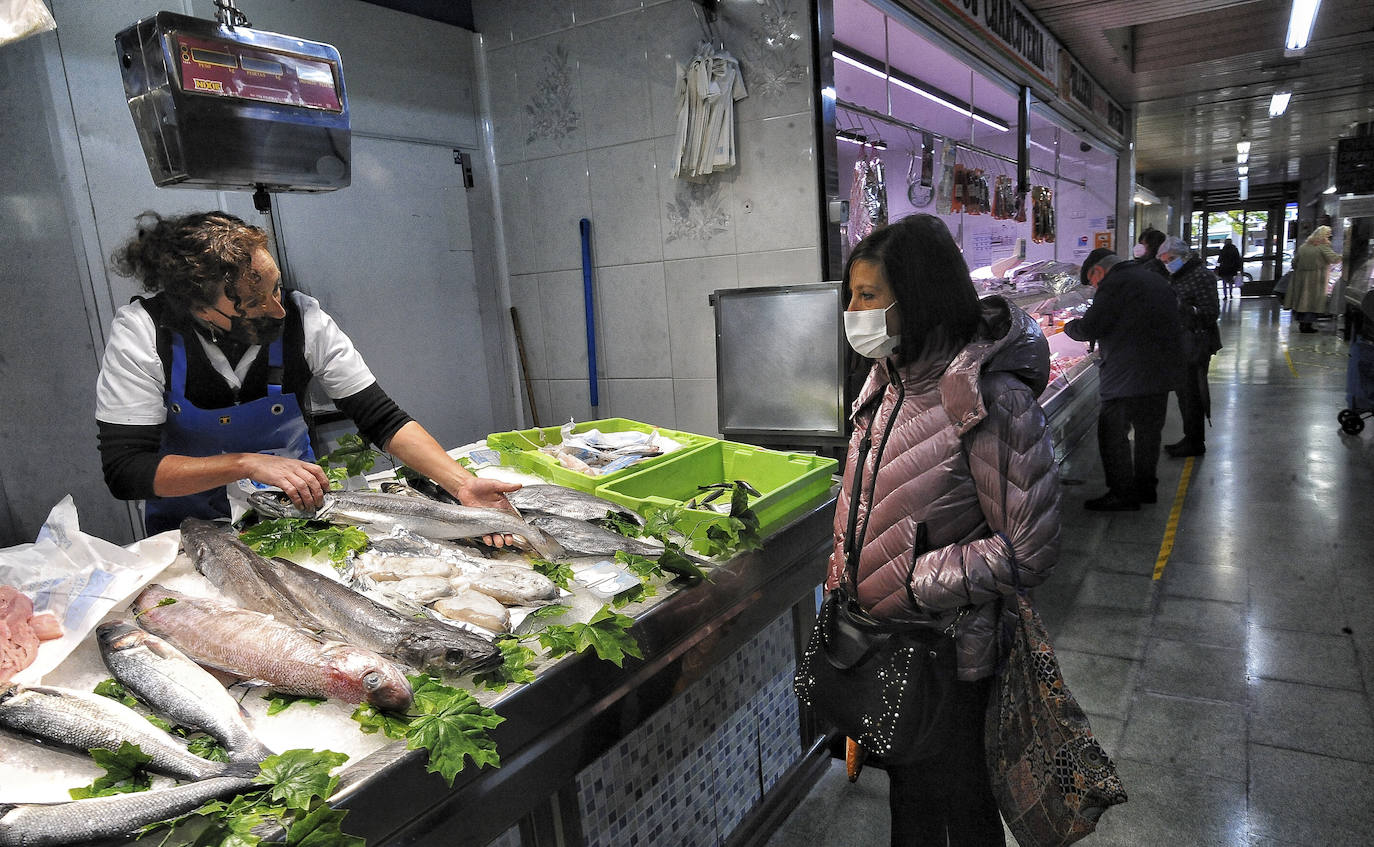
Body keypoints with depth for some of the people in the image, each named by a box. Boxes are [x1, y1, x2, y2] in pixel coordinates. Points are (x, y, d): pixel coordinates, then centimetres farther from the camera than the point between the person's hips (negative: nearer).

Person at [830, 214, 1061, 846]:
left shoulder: (993, 402, -24)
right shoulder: (894, 379, 1)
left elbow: (1026, 554, -22)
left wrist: (906, 584, -20)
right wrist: (845, 575, 6)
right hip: (882, 637, 7)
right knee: (904, 786, 26)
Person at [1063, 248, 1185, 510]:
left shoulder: (1114, 284, -12)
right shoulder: (1156, 279, 18)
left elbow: (1089, 329, -16)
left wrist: (1068, 326, 5)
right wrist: (1107, 348, 24)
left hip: (1128, 377, -9)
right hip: (1163, 372, 9)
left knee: (1112, 434, 0)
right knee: (1149, 430, 19)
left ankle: (1122, 494, 3)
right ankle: (1146, 486, 30)